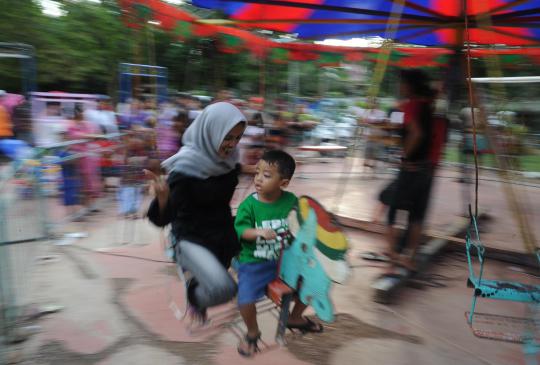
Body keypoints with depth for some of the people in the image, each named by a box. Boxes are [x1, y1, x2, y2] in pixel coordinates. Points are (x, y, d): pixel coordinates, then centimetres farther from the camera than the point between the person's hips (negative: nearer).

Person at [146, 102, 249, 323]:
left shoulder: (225, 157, -5)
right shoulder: (185, 167, -24)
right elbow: (163, 219, -27)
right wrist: (163, 197, -46)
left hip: (223, 229, 8)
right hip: (192, 238, -8)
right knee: (223, 289, -30)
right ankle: (194, 295, 10)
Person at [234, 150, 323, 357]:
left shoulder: (290, 200, -6)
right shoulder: (249, 204, -15)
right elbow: (241, 229, -18)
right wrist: (258, 232, -35)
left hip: (286, 259, 4)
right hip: (254, 263, -3)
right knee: (246, 299, -21)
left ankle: (295, 318, 34)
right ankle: (252, 333, 14)